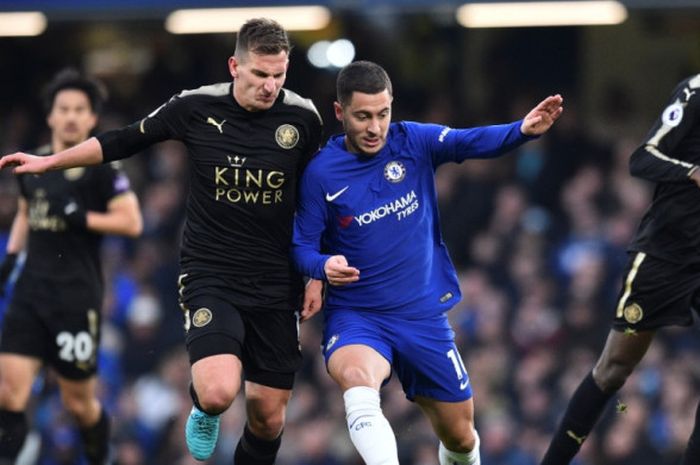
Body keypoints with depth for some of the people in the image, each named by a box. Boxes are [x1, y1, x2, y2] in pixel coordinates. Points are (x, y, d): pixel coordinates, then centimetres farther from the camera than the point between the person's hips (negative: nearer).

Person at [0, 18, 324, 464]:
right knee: (218, 392, -24)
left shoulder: (302, 118, -5)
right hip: (210, 273, -2)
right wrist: (49, 161, 9)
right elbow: (123, 141, 7)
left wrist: (317, 277, 7)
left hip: (276, 284, 2)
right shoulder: (196, 107, -8)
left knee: (268, 415, 4)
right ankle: (204, 410, 14)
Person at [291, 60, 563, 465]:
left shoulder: (413, 142, -4)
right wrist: (324, 266, -26)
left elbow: (472, 142, -20)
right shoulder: (320, 173, -7)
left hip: (424, 315, 2)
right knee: (357, 377, -38)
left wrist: (523, 130, -40)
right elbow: (302, 246, -2)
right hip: (356, 318, -2)